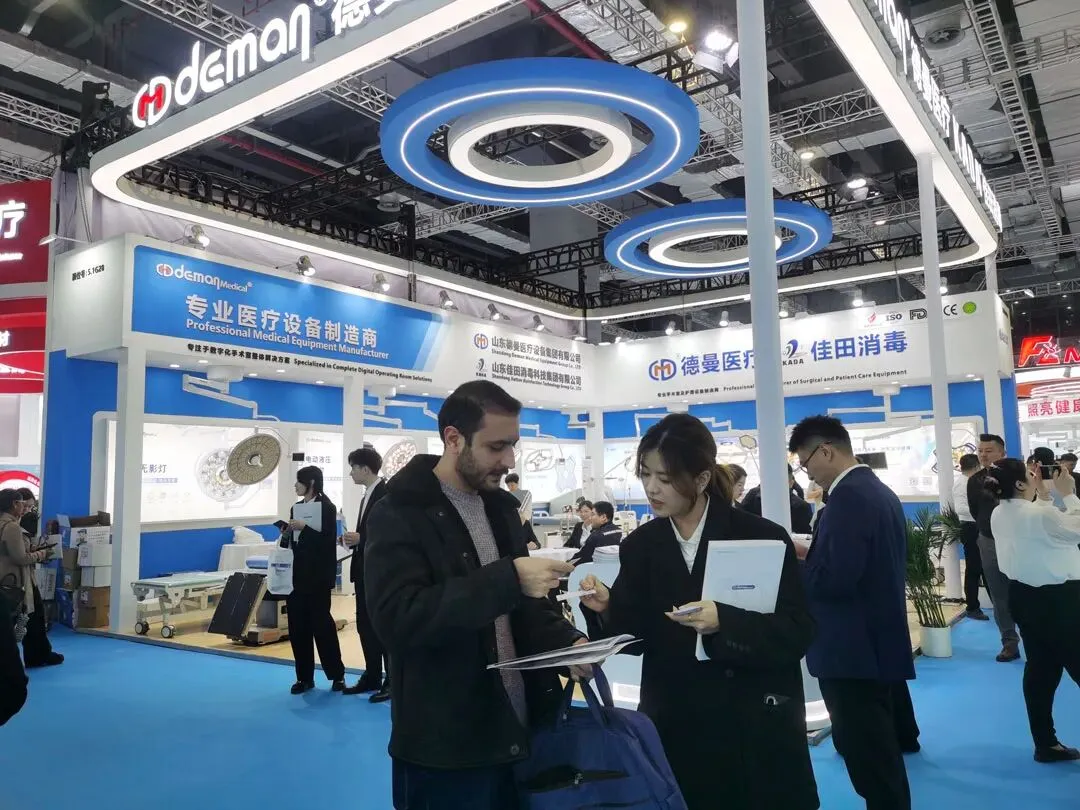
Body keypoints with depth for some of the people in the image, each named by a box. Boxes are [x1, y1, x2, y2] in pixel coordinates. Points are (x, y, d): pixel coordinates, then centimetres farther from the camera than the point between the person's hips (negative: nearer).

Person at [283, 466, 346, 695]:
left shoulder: (326, 507, -6)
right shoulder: (296, 507, 13)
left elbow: (328, 541, -15)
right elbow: (291, 541, 17)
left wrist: (304, 528, -21)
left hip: (317, 576, -6)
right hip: (296, 575, 6)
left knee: (321, 623, -1)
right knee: (297, 625, 6)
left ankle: (337, 675, 11)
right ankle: (304, 676, 16)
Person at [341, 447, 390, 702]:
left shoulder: (387, 493, -14)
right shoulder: (368, 495, 15)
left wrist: (360, 539, -22)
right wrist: (353, 540, 3)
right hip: (365, 571, 9)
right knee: (365, 625, 13)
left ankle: (392, 681, 8)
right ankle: (372, 676, 23)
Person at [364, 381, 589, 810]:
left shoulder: (501, 507, 9)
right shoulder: (399, 516, -14)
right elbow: (398, 618, -28)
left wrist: (568, 641, -4)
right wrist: (508, 577, -33)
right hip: (445, 751, -6)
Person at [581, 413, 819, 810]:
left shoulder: (762, 538, -10)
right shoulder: (640, 545, 0)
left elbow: (797, 633, -12)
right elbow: (640, 635, 1)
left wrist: (724, 623, -26)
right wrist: (608, 610, -19)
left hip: (755, 729, -2)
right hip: (673, 727, 3)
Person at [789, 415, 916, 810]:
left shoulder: (848, 496, -20)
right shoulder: (879, 491, 12)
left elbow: (835, 579, -27)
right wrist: (811, 555, 10)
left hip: (854, 649, -10)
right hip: (881, 641, 10)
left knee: (870, 760, -1)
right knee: (883, 753, 26)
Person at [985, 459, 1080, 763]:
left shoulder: (999, 515, 1)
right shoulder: (1040, 514, -25)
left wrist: (1043, 498, 12)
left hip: (1023, 595, 8)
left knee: (1040, 667, 16)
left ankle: (1046, 743, 24)